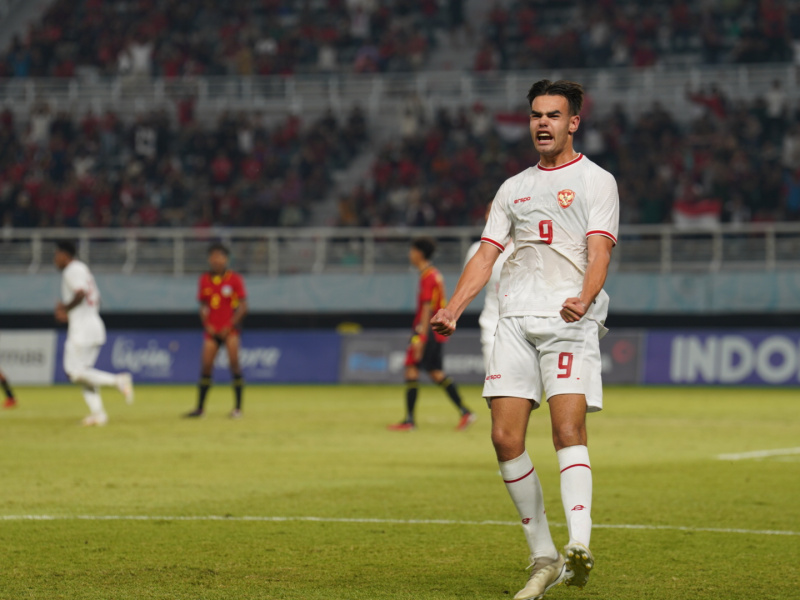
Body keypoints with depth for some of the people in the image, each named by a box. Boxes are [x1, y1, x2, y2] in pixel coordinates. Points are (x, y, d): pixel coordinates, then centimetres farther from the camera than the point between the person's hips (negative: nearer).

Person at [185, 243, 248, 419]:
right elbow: (203, 306, 12)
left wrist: (230, 326, -10)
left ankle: (238, 407, -5)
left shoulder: (235, 279, -4)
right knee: (206, 366, -1)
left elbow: (243, 306, -5)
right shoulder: (204, 280, 7)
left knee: (234, 363, -10)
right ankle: (200, 407, 5)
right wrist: (207, 325, -3)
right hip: (212, 330, 3)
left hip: (229, 329, -3)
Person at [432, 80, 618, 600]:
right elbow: (487, 254, 16)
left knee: (568, 430, -20)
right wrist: (452, 310, 1)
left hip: (571, 322, -5)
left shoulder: (596, 181, 6)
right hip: (516, 319, 5)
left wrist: (584, 298, -27)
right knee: (506, 437, -6)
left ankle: (579, 546, -33)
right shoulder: (514, 188, 22)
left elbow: (599, 251, -7)